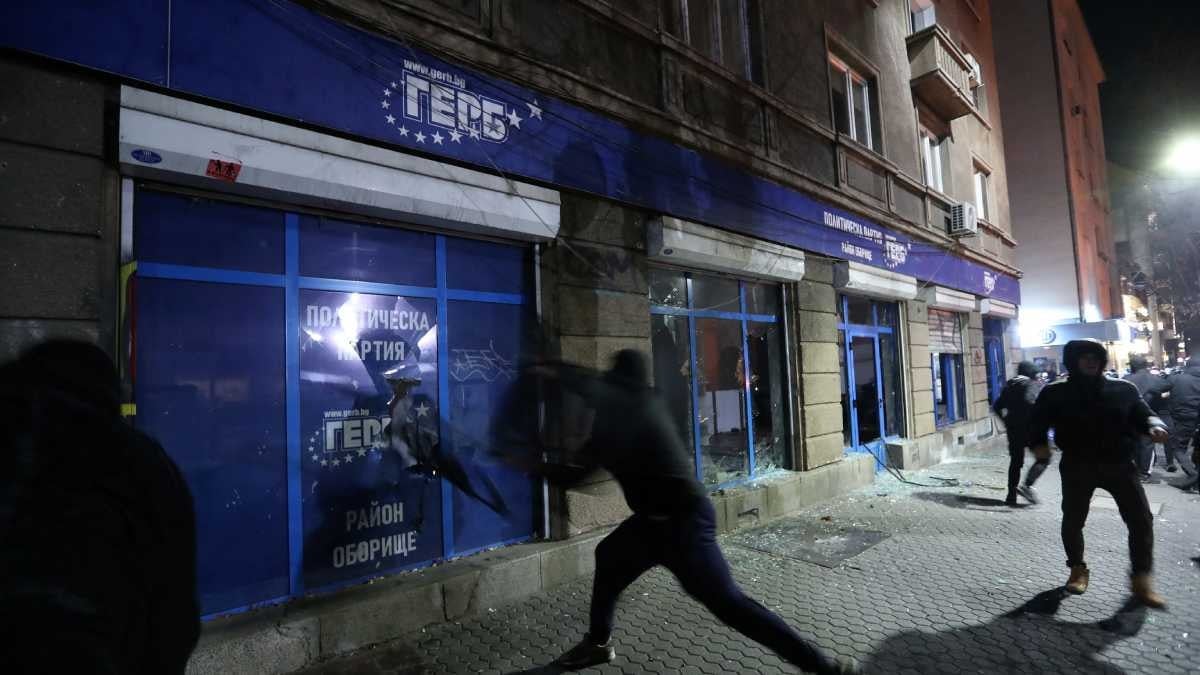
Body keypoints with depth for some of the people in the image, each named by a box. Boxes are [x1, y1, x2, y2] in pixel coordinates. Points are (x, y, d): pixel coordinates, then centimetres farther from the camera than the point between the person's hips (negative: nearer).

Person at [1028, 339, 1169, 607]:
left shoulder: (1125, 389, 6)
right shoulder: (1055, 393, -1)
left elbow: (1142, 415, 9)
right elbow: (1038, 423, 0)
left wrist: (1153, 425, -14)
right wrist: (1038, 443, -18)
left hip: (1119, 464, 2)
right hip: (1077, 466, -1)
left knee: (1141, 520, -1)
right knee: (1073, 521, 7)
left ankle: (1141, 579, 15)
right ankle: (1078, 569, 27)